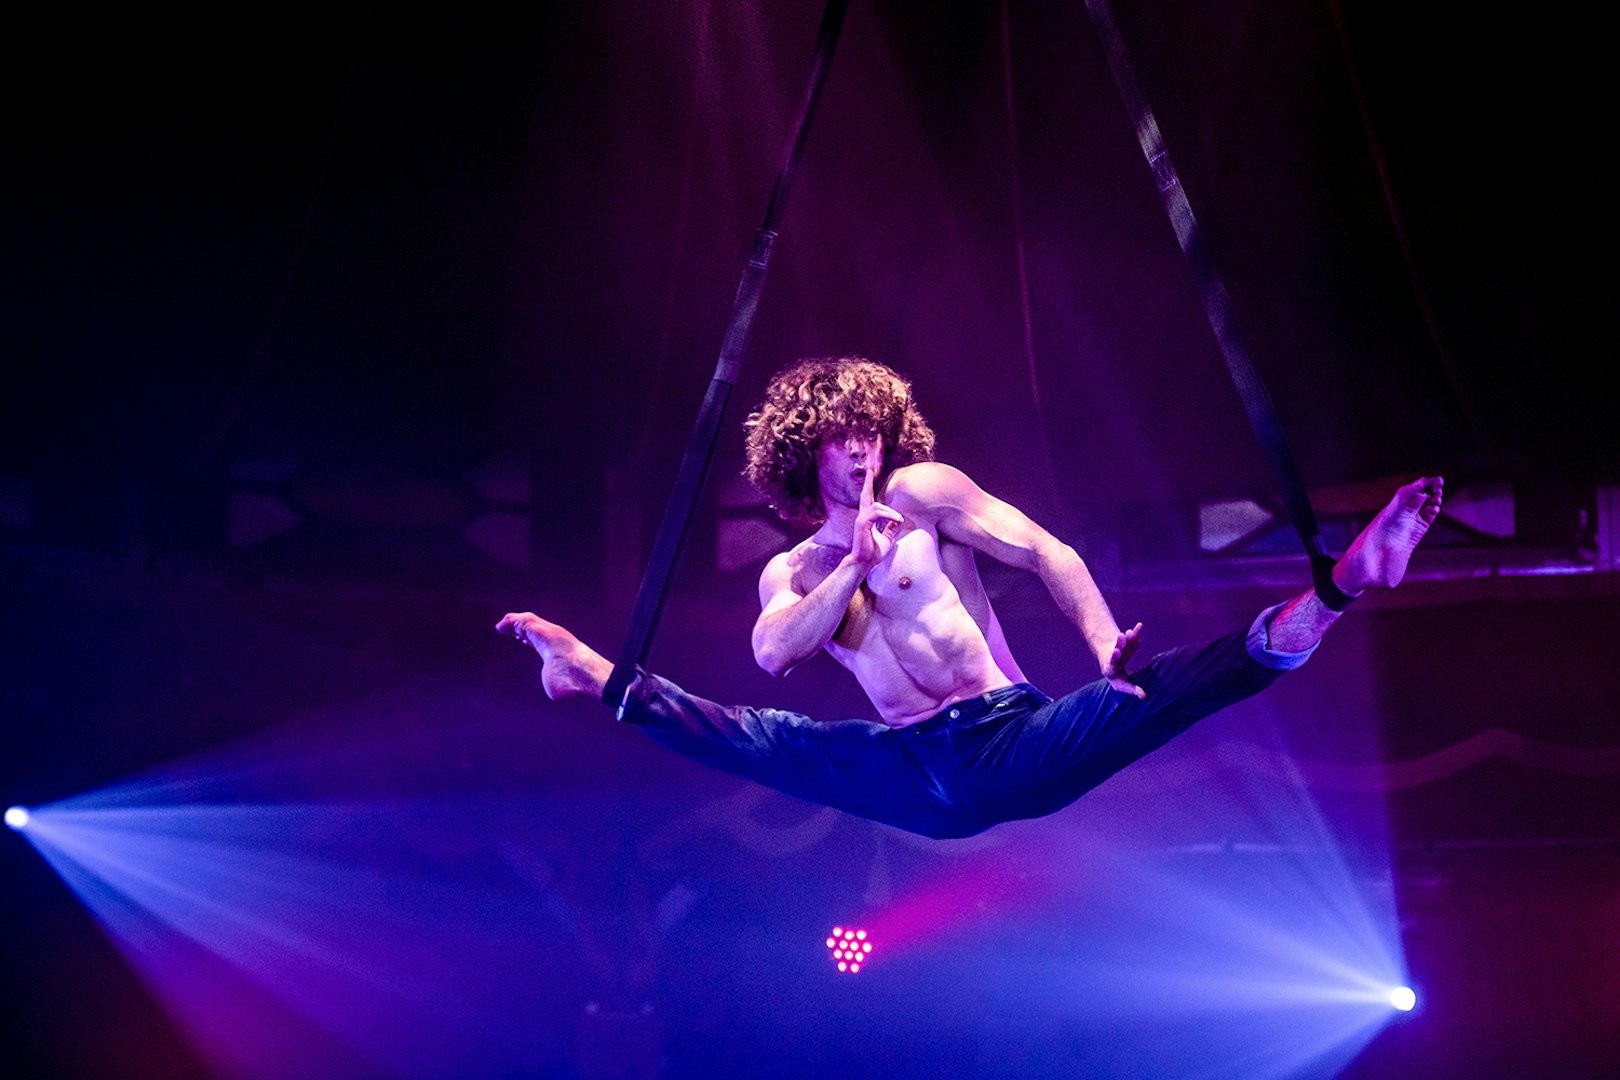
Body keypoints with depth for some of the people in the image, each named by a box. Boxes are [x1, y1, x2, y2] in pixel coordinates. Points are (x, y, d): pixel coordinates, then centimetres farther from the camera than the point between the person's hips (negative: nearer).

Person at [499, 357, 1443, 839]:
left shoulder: (922, 491, 5)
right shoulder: (792, 573, 14)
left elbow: (1047, 553, -5)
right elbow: (775, 652, -8)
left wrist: (1108, 650, -20)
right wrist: (859, 562, -10)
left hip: (1013, 742, -4)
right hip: (920, 784, 4)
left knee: (1155, 693, -28)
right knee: (768, 739, -8)